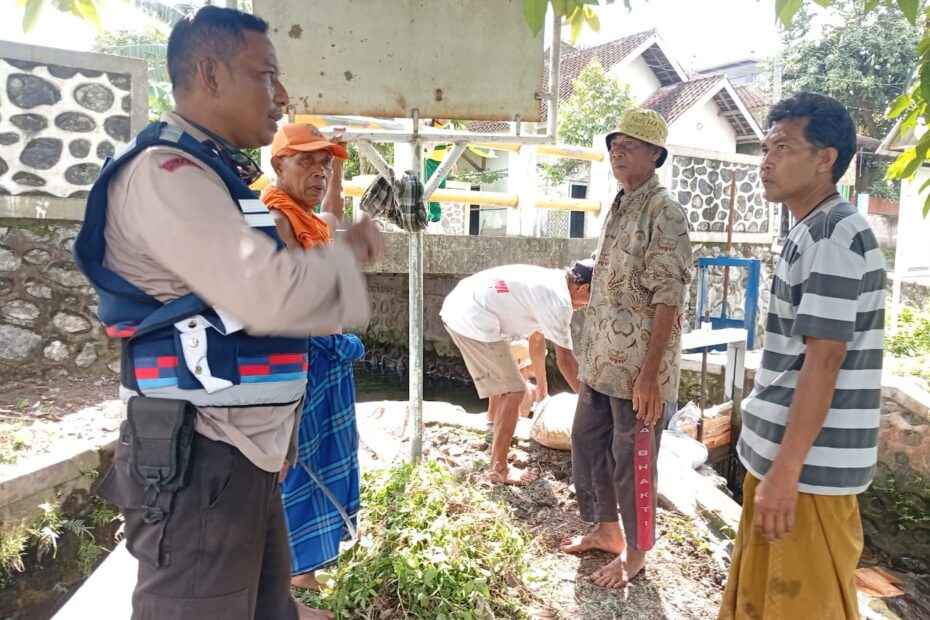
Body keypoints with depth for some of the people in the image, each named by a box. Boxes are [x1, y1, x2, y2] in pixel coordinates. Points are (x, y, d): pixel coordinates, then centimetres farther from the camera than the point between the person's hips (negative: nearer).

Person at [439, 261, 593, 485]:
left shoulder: (549, 284, 18)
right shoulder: (558, 300, -11)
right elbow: (564, 360, -6)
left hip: (457, 306, 11)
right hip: (471, 319, -11)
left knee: (502, 371, 34)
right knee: (513, 391, -4)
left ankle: (494, 416, 59)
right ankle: (499, 469, 3)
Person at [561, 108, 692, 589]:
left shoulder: (664, 212, -14)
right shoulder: (618, 206, 12)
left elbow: (667, 298, -19)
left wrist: (650, 372, -22)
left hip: (636, 367, -9)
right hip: (601, 360, 9)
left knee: (632, 459, 6)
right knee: (587, 442, 18)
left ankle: (635, 552, 27)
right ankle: (606, 530, 38)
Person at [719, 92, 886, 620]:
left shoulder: (833, 236, -17)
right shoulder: (814, 233, 13)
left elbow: (824, 360, -22)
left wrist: (786, 470, -21)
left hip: (809, 465, -9)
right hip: (781, 452, 9)